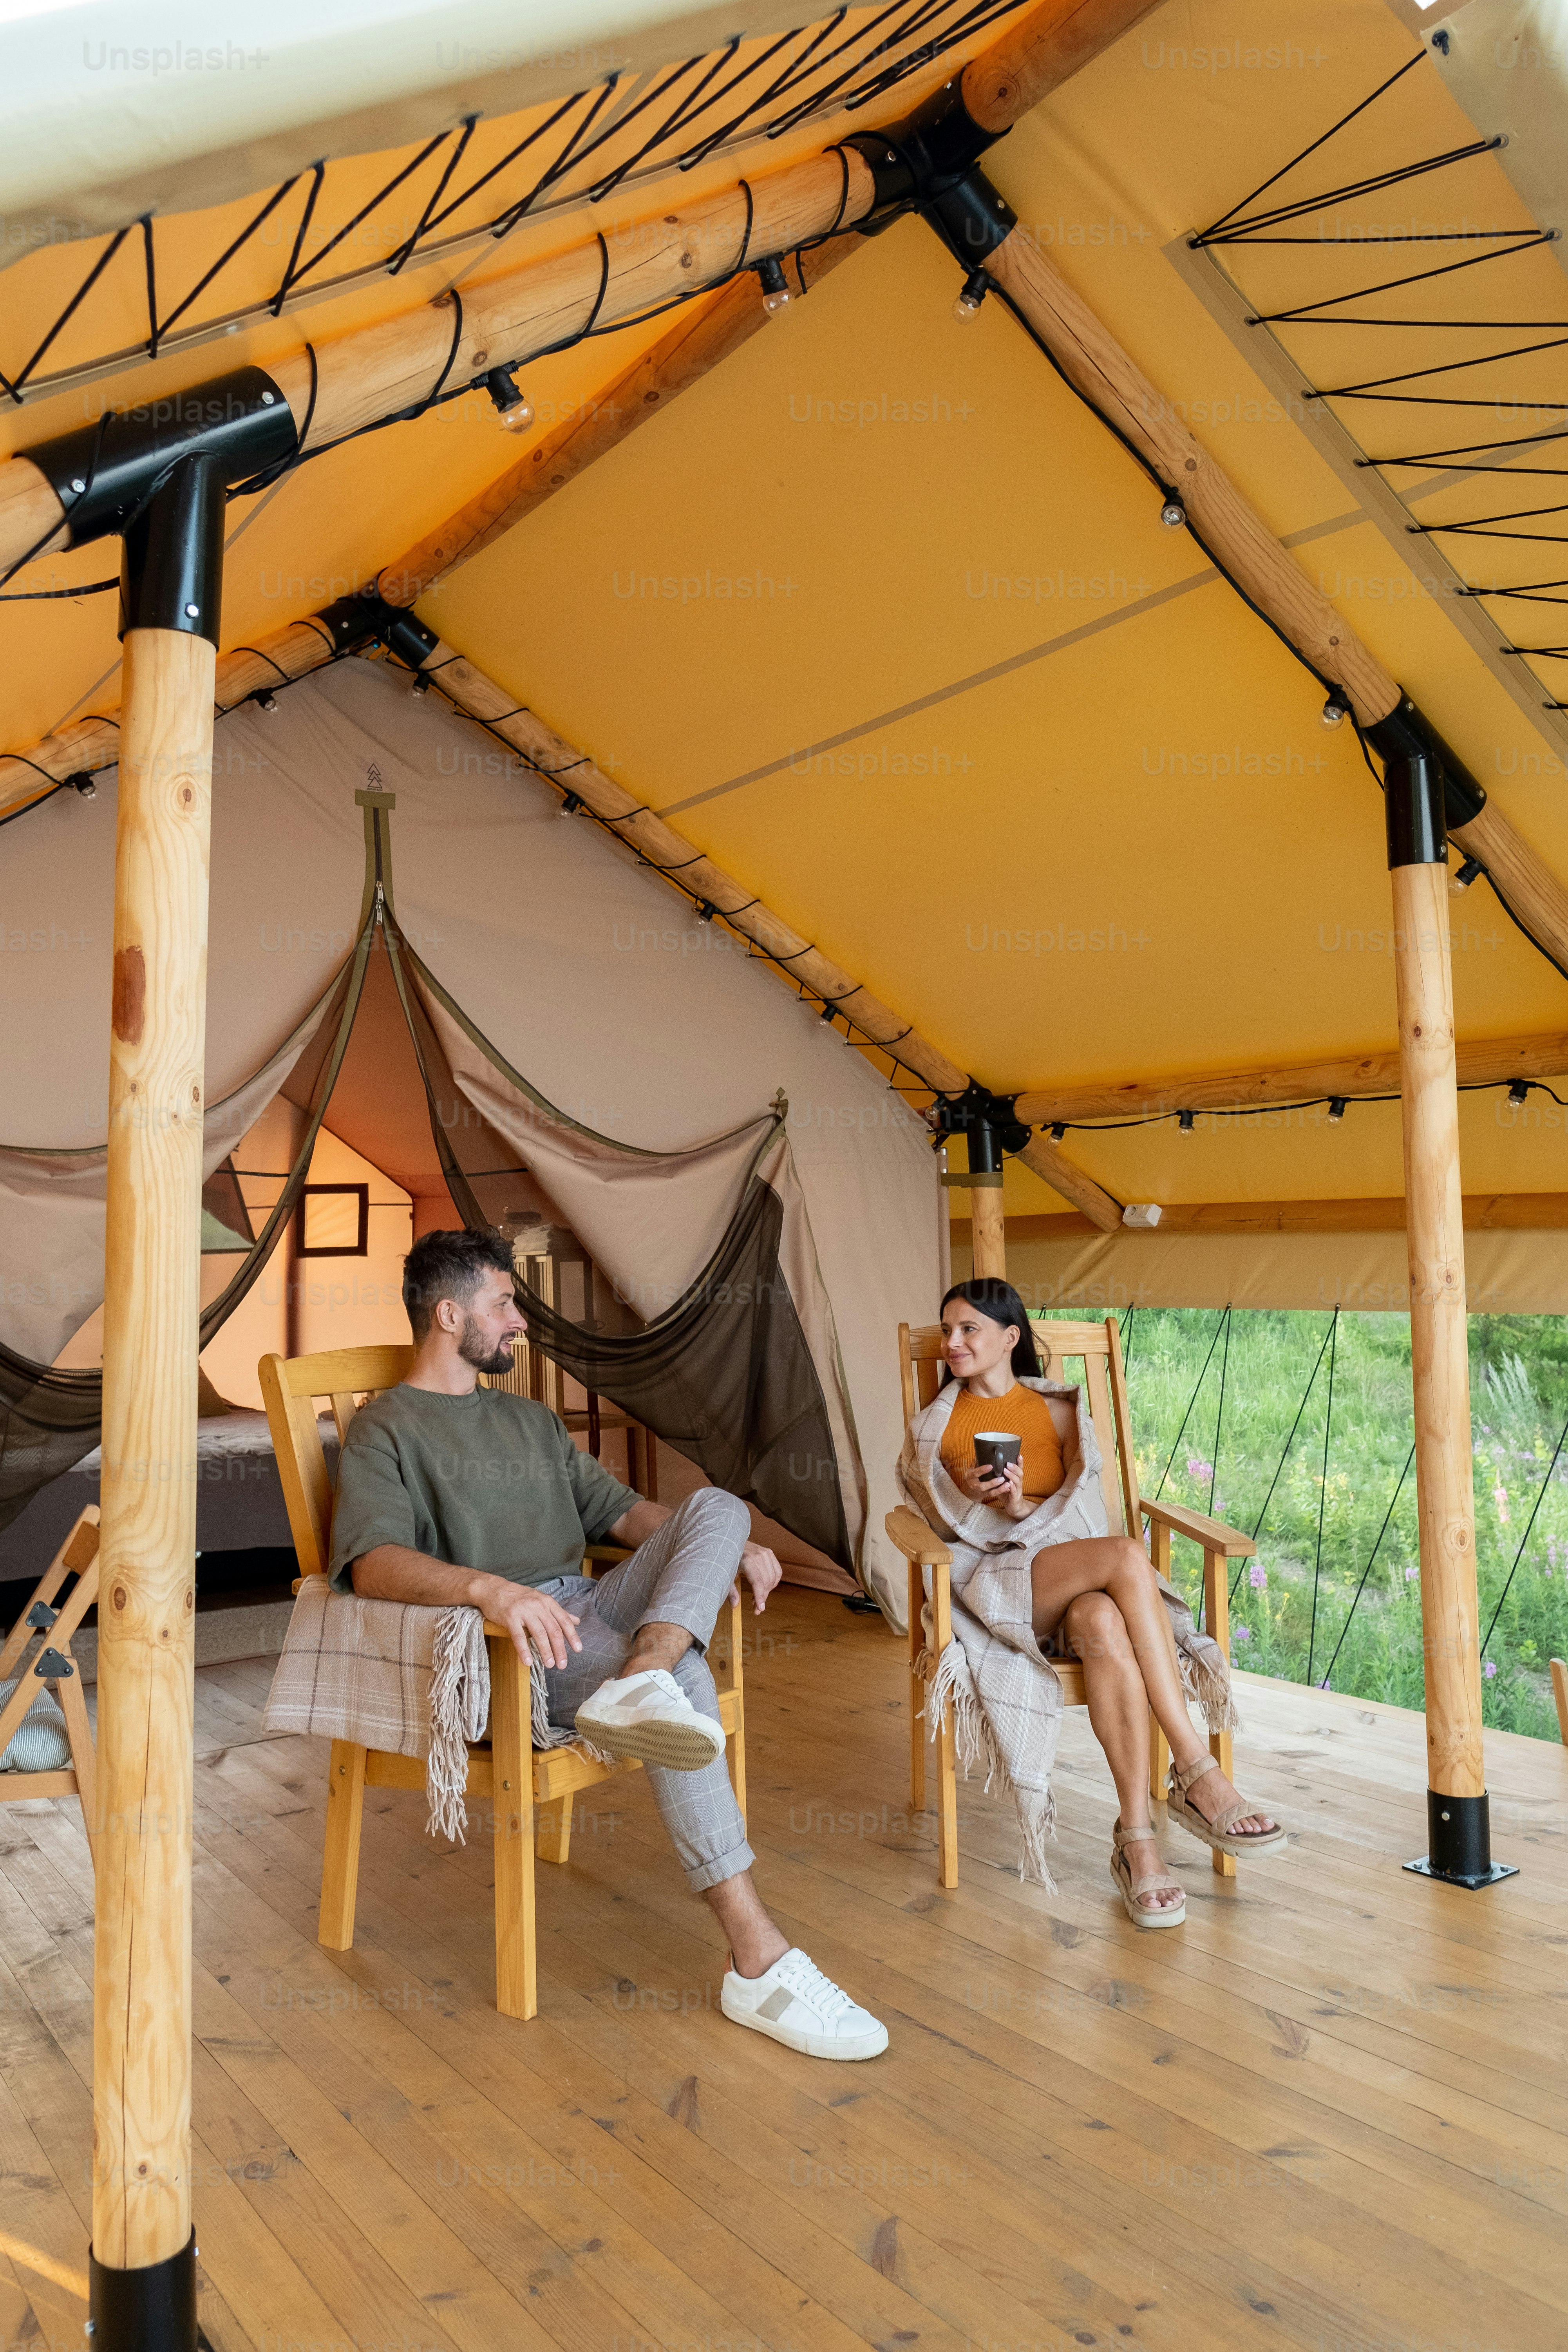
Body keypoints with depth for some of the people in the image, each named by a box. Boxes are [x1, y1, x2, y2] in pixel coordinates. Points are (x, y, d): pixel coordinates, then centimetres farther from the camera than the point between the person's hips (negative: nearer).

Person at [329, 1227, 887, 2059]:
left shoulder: (531, 1420, 26)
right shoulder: (385, 1430, 1)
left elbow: (620, 1510, 26)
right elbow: (371, 1559, -17)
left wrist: (727, 1548, 7)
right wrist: (488, 1587, -37)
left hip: (591, 1607, 7)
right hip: (505, 1642, -7)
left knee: (717, 1506, -15)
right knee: (684, 1676, -32)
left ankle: (638, 1684, -43)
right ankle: (758, 1963, -32)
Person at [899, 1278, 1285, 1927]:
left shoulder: (1060, 1410, 19)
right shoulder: (932, 1427, 19)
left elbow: (1083, 1511, 7)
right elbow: (950, 1522, 8)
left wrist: (1021, 1507, -14)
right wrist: (1000, 1506, -13)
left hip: (1077, 1573, 2)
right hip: (992, 1578, -2)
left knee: (1104, 1626, -39)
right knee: (1127, 1556, -35)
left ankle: (1136, 1837, -35)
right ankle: (1198, 1775, -35)